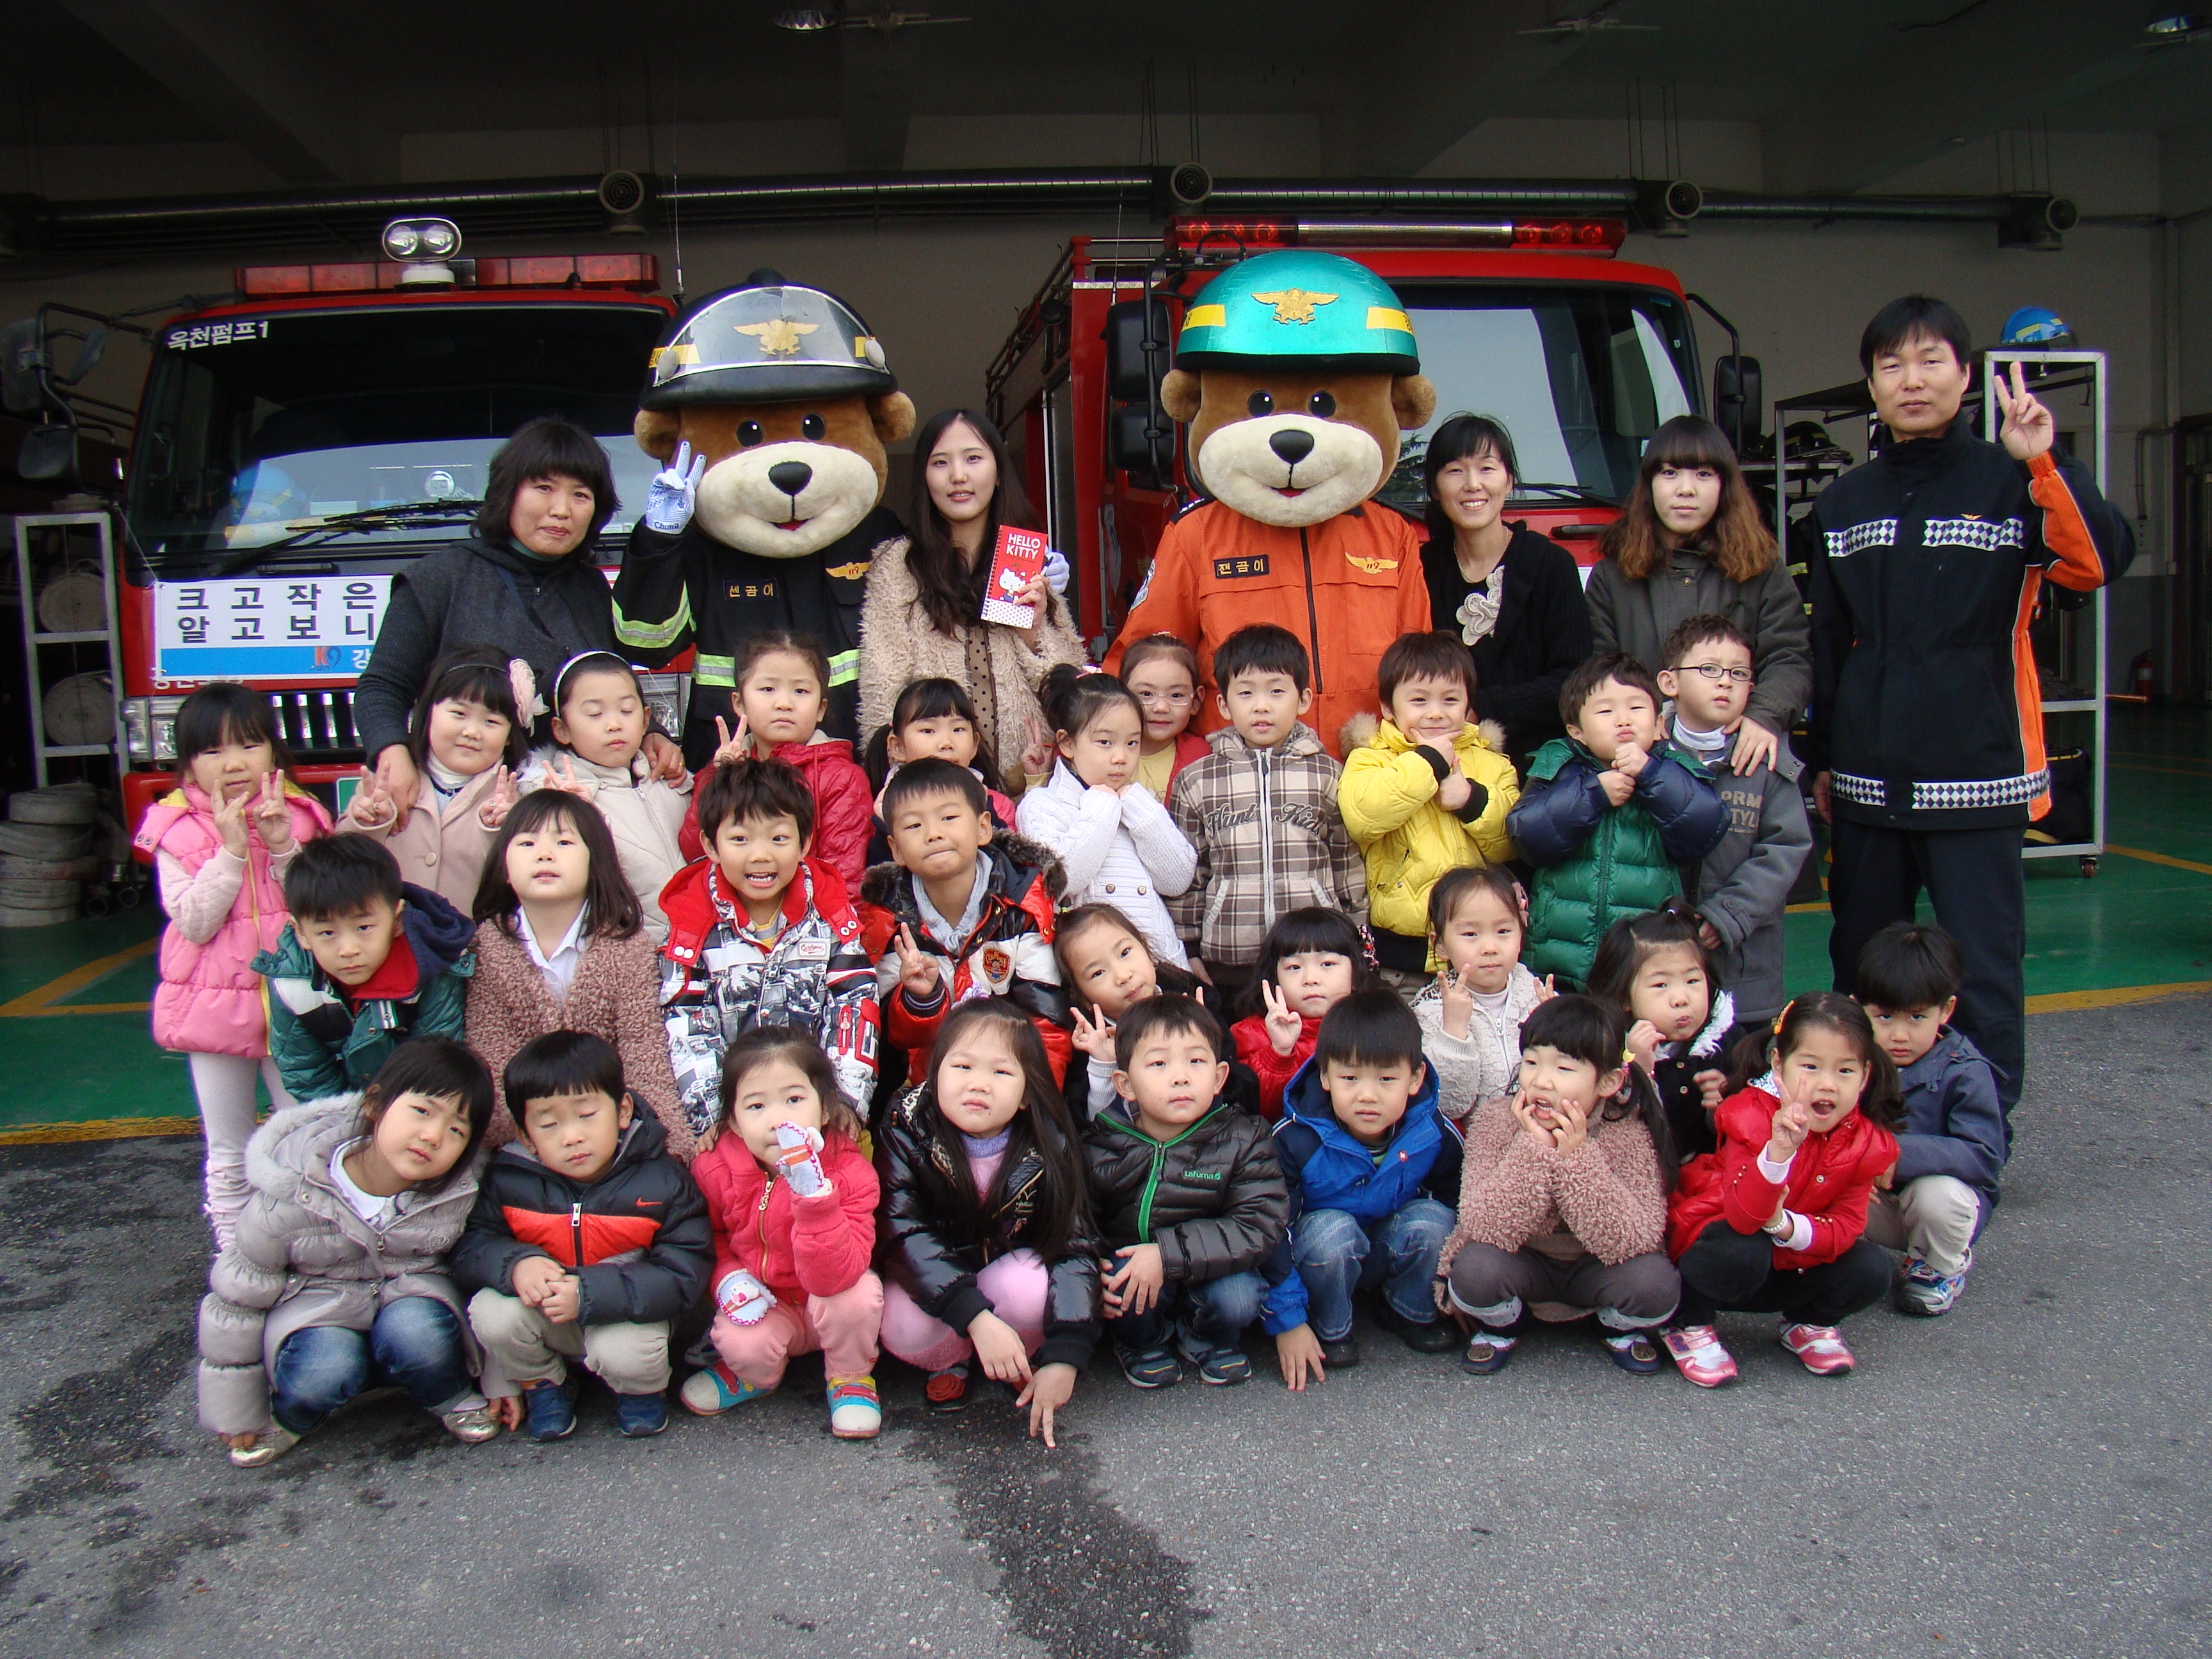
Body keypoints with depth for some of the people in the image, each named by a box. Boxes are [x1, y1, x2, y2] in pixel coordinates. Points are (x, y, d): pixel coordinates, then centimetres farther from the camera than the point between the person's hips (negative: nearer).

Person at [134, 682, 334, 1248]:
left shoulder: (299, 817, 0)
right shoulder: (177, 831, -5)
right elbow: (194, 924, -14)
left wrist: (283, 845, -18)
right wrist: (232, 849, -21)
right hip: (216, 1006, -1)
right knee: (229, 1153, 10)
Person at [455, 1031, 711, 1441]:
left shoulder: (661, 1183, -18)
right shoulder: (508, 1181, -11)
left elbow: (683, 1276, -22)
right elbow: (469, 1248, -10)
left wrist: (588, 1293, -33)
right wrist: (516, 1265, -33)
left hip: (625, 1314, -2)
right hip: (541, 1315, 3)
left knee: (626, 1353, -33)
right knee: (491, 1313, -26)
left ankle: (641, 1388, 6)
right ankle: (542, 1384, 6)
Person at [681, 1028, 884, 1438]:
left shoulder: (850, 1174, -25)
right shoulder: (715, 1172, -16)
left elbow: (832, 1277, -37)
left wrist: (812, 1191, -47)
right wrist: (727, 1277, -15)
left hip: (829, 1308, -1)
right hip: (763, 1308, 1)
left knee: (860, 1292, -32)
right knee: (741, 1343, -30)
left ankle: (850, 1377, 1)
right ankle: (756, 1373, 10)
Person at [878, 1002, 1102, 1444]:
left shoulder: (1049, 1147, -21)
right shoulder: (908, 1131, -22)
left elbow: (1075, 1247, -21)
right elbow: (906, 1234, -26)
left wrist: (1064, 1357, -33)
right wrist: (976, 1319, -38)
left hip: (1012, 1268, 0)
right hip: (928, 1276, 0)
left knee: (1030, 1290, -34)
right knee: (904, 1330, -32)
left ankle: (1024, 1356, 2)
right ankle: (951, 1360, 5)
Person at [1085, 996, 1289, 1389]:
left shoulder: (1244, 1140, -12)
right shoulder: (1100, 1147, -10)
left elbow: (1261, 1227, -20)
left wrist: (1169, 1255, -29)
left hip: (1209, 1273, 0)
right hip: (1125, 1265, 0)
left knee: (1238, 1299, -29)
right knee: (1130, 1285, -32)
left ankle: (1207, 1341, 9)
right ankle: (1142, 1344, 5)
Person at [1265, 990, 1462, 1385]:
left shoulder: (1433, 1136, -18)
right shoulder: (1297, 1140, -27)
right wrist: (1287, 1320, -22)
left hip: (1394, 1250, 3)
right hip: (1321, 1259, -3)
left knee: (1432, 1219, -25)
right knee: (1331, 1228, -34)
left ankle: (1413, 1312, 3)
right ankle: (1331, 1329, -7)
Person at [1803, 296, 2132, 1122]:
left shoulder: (2010, 482, -1)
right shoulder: (1845, 503, 12)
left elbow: (2098, 562, -19)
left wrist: (2045, 465, -27)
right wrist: (1821, 757, 18)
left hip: (1976, 773, -4)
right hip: (1869, 776, 5)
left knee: (1981, 968, -2)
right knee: (1861, 962, 13)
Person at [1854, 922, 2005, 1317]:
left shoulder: (1964, 1072, -16)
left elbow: (1985, 1157, -24)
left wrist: (1902, 1153, -36)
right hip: (1874, 1203, 2)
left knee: (1939, 1194, -35)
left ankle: (1943, 1268, 1)